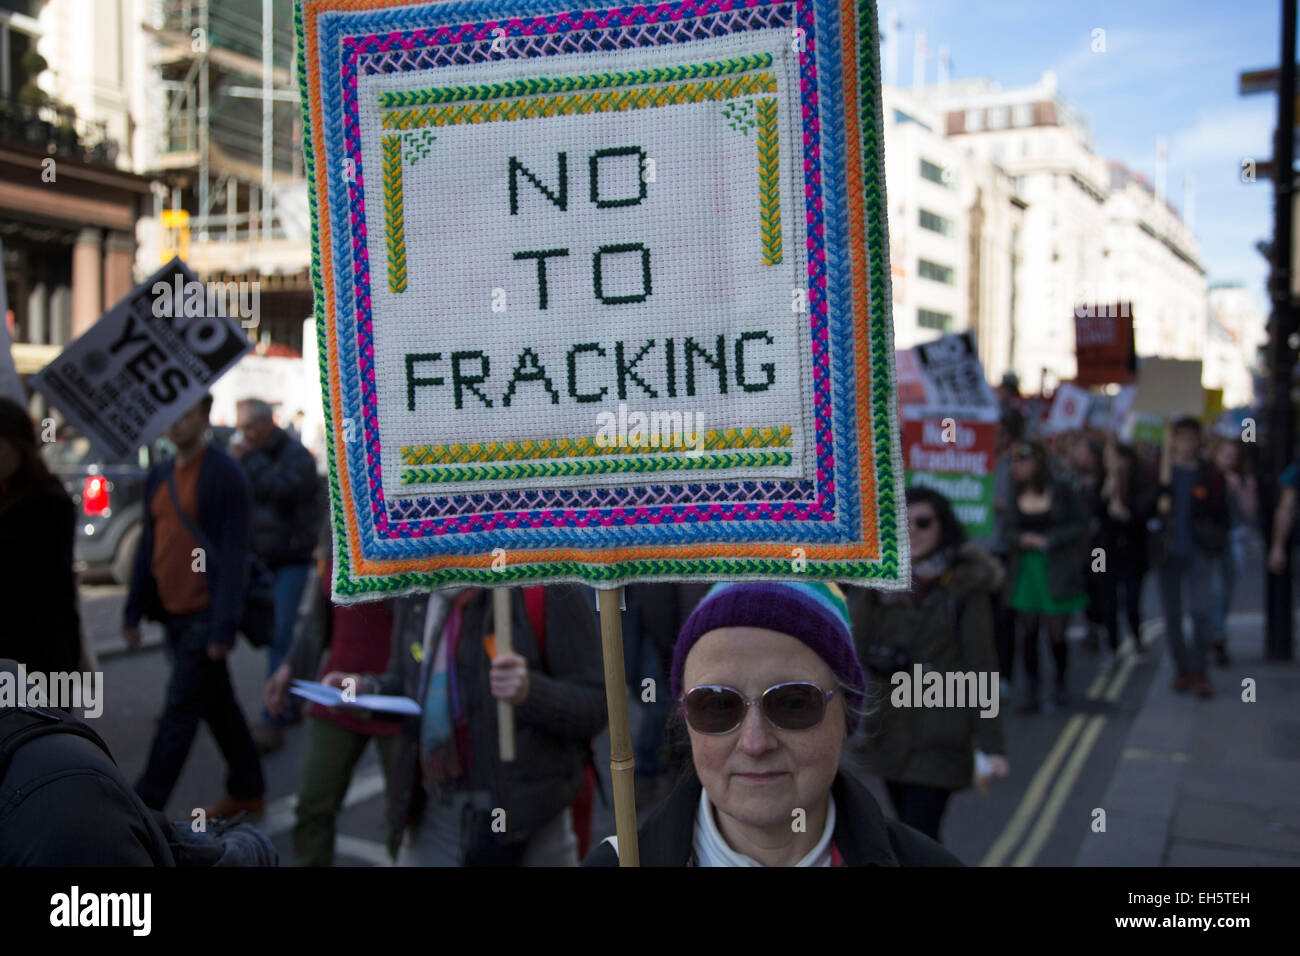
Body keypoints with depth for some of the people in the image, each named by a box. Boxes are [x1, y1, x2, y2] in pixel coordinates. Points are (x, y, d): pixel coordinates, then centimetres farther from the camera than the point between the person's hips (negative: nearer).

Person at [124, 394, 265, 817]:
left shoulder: (224, 475, -12)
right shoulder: (159, 475, 11)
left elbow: (233, 555, -15)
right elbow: (148, 545, 14)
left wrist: (224, 626, -19)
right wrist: (134, 611, 11)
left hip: (205, 615, -7)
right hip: (173, 613, 8)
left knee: (180, 711, -4)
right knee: (218, 704, 17)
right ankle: (247, 790, 29)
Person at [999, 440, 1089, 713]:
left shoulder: (1060, 491, -5)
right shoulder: (1017, 496, 6)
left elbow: (1079, 525, -3)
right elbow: (1007, 531, 9)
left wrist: (1048, 540, -12)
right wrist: (1023, 539, -12)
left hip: (1056, 572, -3)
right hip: (1025, 570, 3)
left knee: (1056, 633, 1)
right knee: (1027, 633, 1)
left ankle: (1060, 683, 26)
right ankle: (1030, 690, 10)